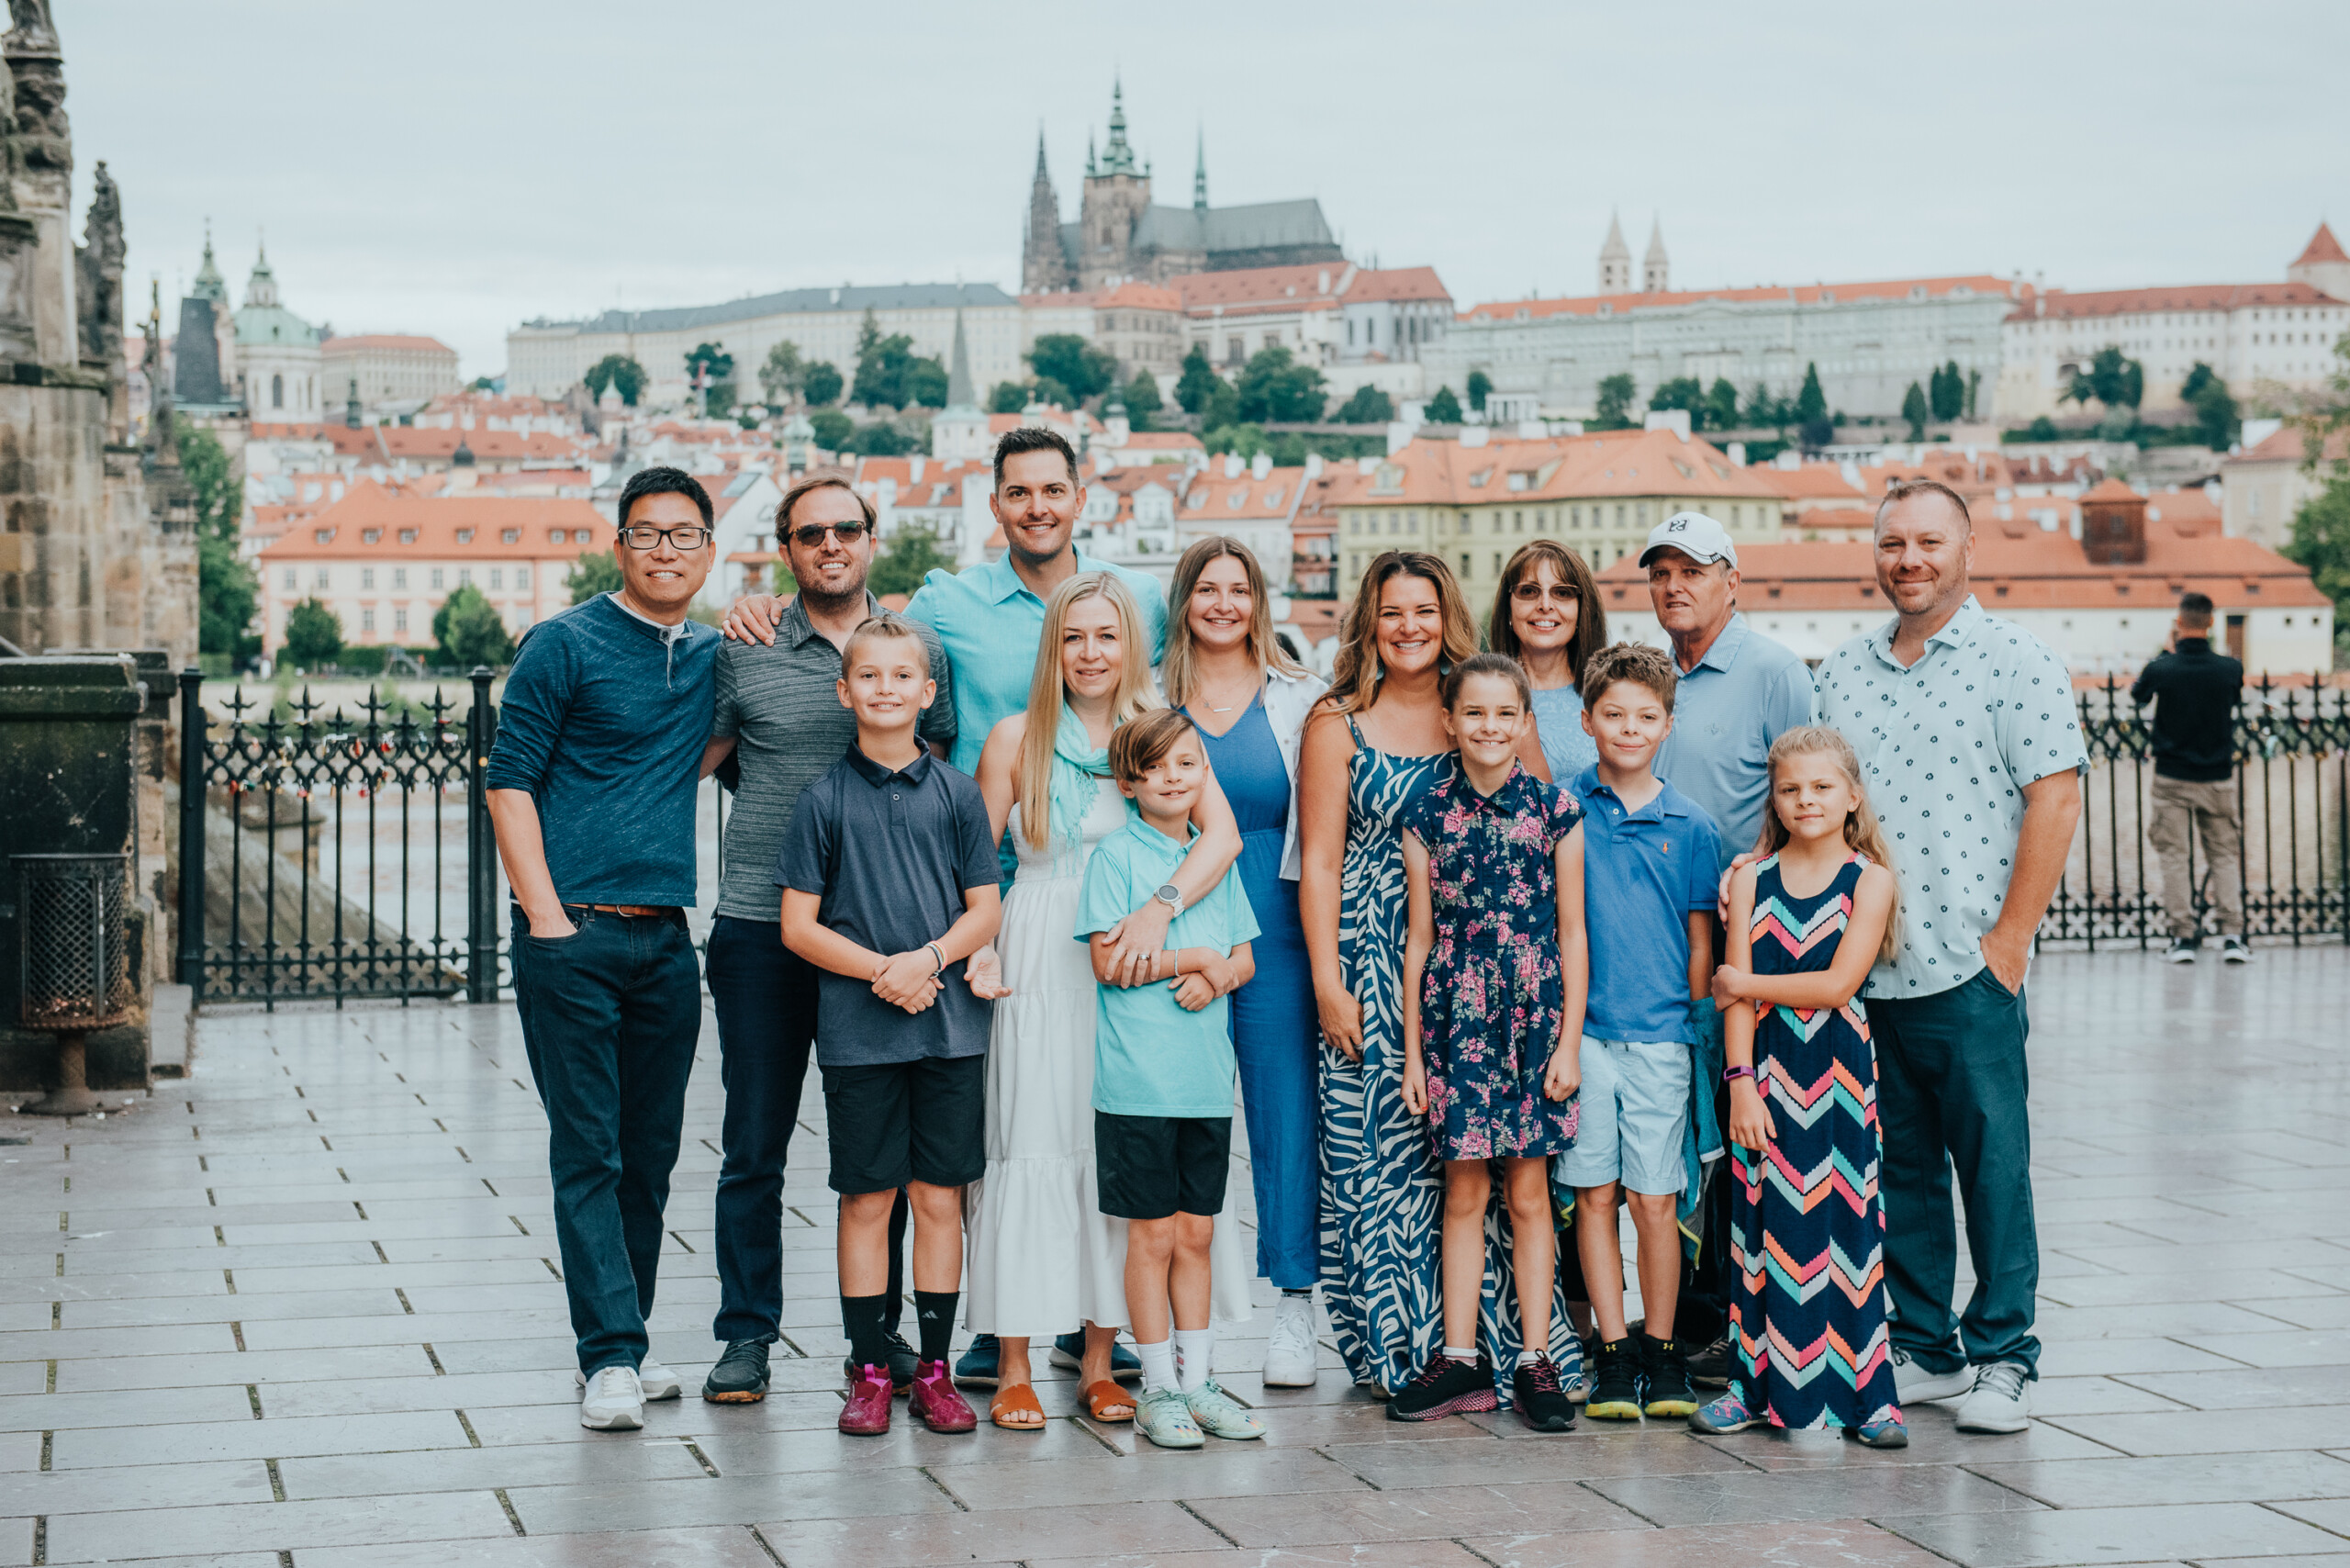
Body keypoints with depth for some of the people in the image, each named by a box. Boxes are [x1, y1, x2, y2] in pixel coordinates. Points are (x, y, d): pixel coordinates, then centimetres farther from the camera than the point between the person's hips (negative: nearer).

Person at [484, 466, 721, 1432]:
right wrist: (545, 914, -12)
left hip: (666, 938, 5)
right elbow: (509, 780, -4)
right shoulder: (566, 646, -2)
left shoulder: (714, 657, 13)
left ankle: (626, 1336, 19)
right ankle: (610, 1356, -4)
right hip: (574, 933, -5)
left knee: (651, 1152, 9)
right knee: (589, 1152, -5)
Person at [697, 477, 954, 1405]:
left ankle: (880, 1331, 19)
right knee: (754, 1146, 3)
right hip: (761, 933, -1)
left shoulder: (920, 650, 7)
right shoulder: (745, 655, 3)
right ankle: (745, 1336, 12)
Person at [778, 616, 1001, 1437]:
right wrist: (881, 970, -13)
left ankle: (933, 1370, 14)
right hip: (857, 1031, -1)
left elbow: (985, 910, 5)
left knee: (940, 1197, 5)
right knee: (867, 1199, 3)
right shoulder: (825, 800, 1)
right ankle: (869, 1374, 11)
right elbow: (799, 926, 0)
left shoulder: (956, 793, 5)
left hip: (949, 1026, 1)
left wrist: (929, 958, -13)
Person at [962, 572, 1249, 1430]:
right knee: (1031, 1148, -4)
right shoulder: (1018, 738, 6)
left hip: (1134, 967, 1)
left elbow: (1222, 833, -10)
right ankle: (1012, 1366, 0)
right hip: (1040, 965, -1)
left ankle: (1098, 1360, 13)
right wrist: (978, 950, -9)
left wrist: (1161, 904, -25)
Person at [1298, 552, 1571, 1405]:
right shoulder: (1338, 722, 5)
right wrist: (1328, 982, -5)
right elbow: (1319, 860, 1)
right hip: (1371, 959, -1)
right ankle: (1406, 1346, 5)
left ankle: (1487, 1343, 4)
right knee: (1382, 1153, -3)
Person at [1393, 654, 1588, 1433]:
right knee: (1463, 1192, 6)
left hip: (1534, 1014, -1)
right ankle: (1460, 1359, 12)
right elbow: (1420, 939, 6)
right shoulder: (1429, 815, 4)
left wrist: (1569, 1041, -2)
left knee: (1528, 1192, 3)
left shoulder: (1554, 810, 1)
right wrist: (1413, 1050, 5)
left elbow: (1571, 932, 2)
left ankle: (1535, 1362, 9)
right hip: (1456, 1017, 1)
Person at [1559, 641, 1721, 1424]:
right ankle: (1612, 1351, 10)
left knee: (1655, 1200, 1)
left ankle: (1660, 1349, 13)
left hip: (1659, 1035, 0)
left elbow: (1701, 939, 10)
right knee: (1594, 1195, 3)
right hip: (1581, 1028, 0)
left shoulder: (1690, 825, 5)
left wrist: (1691, 1017, 4)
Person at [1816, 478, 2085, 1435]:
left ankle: (2002, 1358, 9)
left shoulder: (2017, 662, -2)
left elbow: (2054, 798, -7)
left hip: (1970, 967, -5)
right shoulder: (1842, 671, 12)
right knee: (1900, 1167, 10)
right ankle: (1924, 1347, 19)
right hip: (1859, 965, 5)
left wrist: (2008, 941, -11)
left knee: (1992, 1164, 0)